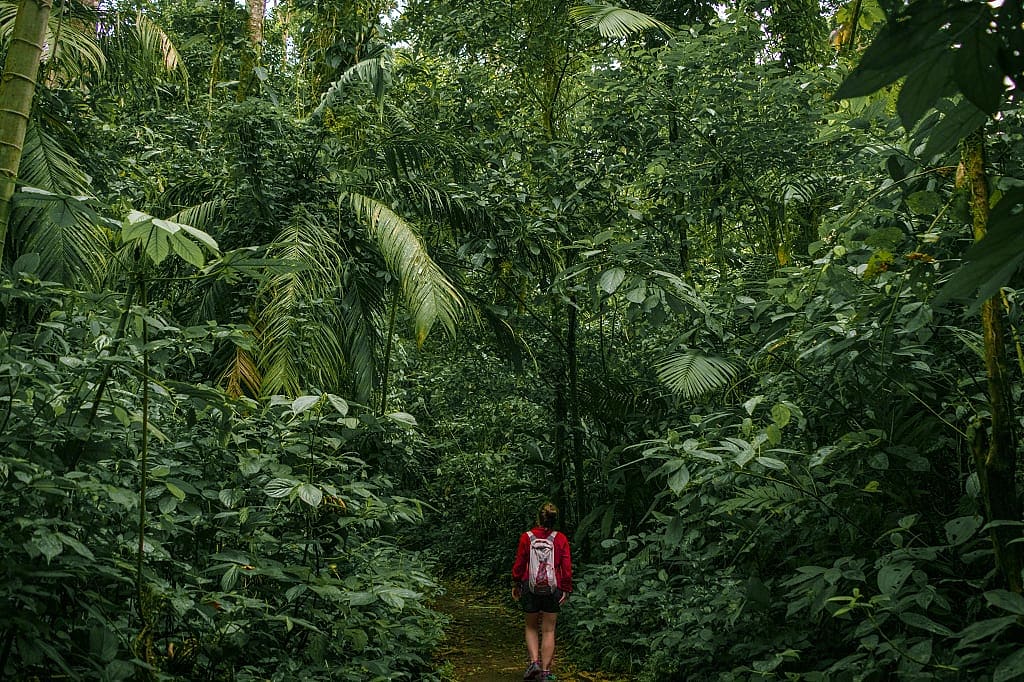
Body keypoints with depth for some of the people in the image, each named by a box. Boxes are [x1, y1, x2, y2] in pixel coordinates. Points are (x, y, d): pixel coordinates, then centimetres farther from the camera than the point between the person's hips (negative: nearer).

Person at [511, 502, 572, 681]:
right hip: (553, 588, 0)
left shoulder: (526, 537, -7)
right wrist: (566, 590, 4)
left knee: (531, 627, 17)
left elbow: (519, 564, -1)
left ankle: (534, 661, 2)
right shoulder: (561, 539, -6)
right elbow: (567, 567, -5)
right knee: (548, 631, 8)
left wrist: (515, 584, 12)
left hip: (530, 586, 0)